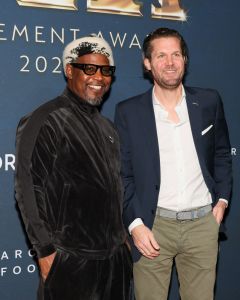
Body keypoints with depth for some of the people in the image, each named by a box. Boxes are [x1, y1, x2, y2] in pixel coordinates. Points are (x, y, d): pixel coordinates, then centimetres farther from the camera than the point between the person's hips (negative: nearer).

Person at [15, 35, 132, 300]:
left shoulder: (105, 126, 13)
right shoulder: (46, 122, -12)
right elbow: (28, 191, -15)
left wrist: (123, 236, 14)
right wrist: (46, 251, -15)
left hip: (116, 256, 7)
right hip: (70, 261, -7)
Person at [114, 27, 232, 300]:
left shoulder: (209, 102, 4)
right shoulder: (128, 112, -3)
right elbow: (122, 174, -1)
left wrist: (222, 199, 7)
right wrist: (135, 224, -9)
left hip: (203, 223, 2)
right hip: (153, 226, -2)